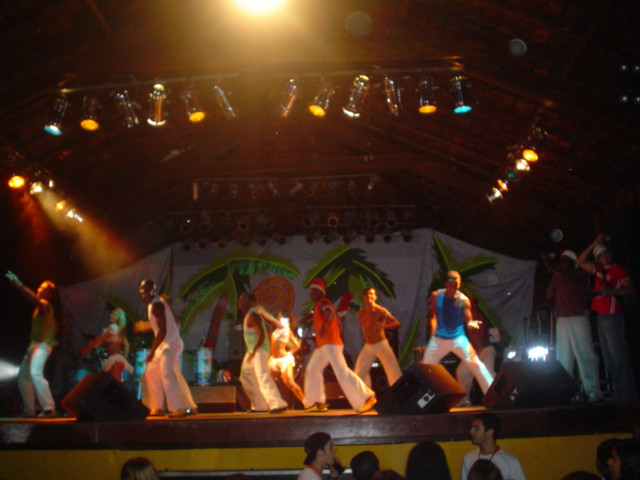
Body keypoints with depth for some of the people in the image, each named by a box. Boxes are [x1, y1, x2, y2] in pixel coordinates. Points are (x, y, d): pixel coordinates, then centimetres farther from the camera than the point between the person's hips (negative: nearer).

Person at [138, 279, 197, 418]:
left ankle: (180, 408, -28)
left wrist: (152, 350, -22)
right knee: (151, 373, 14)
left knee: (166, 372, -24)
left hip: (170, 344, -11)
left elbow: (162, 331, -21)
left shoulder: (156, 305, -14)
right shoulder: (155, 304, 15)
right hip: (164, 345, 11)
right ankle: (158, 408, 19)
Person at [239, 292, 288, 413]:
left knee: (263, 376, -23)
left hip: (259, 350, -11)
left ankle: (278, 404, -30)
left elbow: (262, 335, -23)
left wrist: (254, 351, -24)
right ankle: (259, 406, 22)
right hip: (253, 350, 11)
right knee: (246, 376, 17)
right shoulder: (248, 315, 15)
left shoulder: (252, 316, -15)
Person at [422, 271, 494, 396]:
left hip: (458, 338, -3)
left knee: (476, 365, -10)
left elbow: (468, 320, -11)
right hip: (438, 339, 3)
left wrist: (471, 324, -32)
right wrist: (433, 330, 4)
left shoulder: (463, 300, -12)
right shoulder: (436, 296, -4)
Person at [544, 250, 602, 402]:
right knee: (563, 358, 0)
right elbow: (549, 298, 14)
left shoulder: (581, 274, 7)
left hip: (578, 317, -5)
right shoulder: (558, 278, 19)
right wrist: (553, 280, 5)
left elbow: (574, 282, -15)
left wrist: (552, 269, -14)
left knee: (585, 354, -9)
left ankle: (593, 391, -9)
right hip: (561, 320, 5)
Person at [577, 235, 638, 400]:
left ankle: (627, 391, -10)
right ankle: (618, 391, 9)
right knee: (608, 358, 7)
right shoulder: (599, 270, 18)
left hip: (612, 316, -8)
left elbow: (631, 289, -13)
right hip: (601, 317, 8)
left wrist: (611, 291, -26)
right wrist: (593, 244, 17)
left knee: (617, 355, -12)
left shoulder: (619, 269, -3)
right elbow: (580, 262, 23)